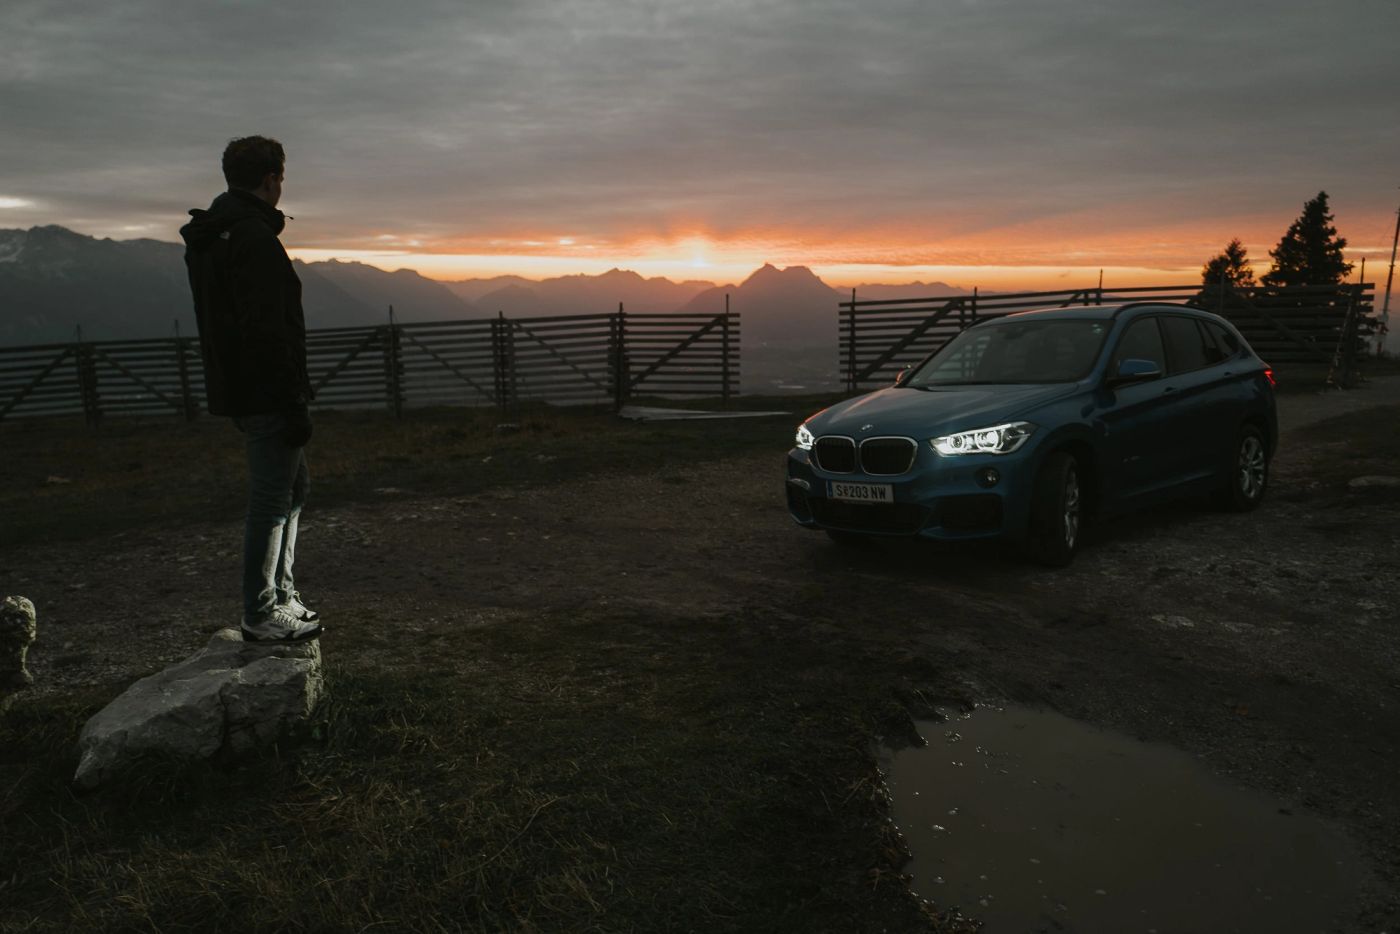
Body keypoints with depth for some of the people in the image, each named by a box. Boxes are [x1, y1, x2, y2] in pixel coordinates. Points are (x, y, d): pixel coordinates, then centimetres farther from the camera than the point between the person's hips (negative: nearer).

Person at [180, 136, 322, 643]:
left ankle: (282, 597, 26)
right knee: (272, 500, -2)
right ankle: (262, 615, 7)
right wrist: (294, 402, -21)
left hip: (236, 389, 10)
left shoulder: (207, 236, 17)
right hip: (265, 394, -10)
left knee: (293, 486, 19)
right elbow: (268, 330, -23)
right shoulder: (253, 237, -16)